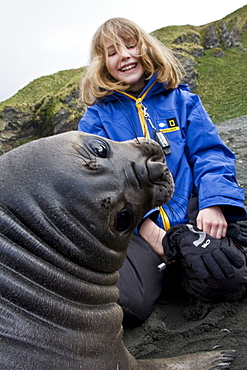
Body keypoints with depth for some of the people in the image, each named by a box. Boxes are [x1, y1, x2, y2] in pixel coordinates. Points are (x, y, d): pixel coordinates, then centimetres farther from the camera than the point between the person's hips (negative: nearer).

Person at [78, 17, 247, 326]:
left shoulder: (180, 99, 13)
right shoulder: (97, 117, 9)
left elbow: (210, 153, 6)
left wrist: (214, 202, -15)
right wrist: (144, 224, -16)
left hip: (188, 214, 1)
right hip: (132, 227, 0)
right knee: (127, 303, -24)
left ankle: (180, 264, 7)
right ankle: (157, 268, 8)